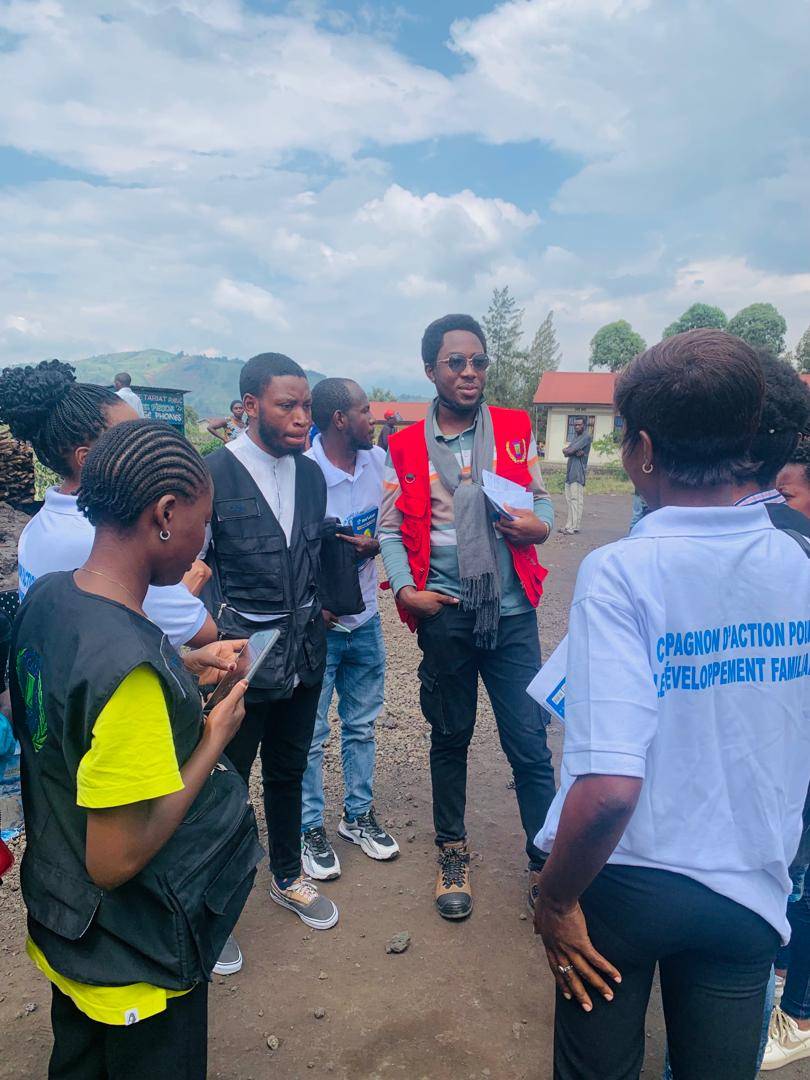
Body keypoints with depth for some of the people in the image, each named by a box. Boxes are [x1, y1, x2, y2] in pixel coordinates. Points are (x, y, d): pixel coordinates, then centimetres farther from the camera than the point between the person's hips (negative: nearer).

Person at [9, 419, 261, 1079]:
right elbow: (116, 861, -29)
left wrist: (182, 670, 0)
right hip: (137, 961, -7)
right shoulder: (133, 665, -36)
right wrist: (215, 738, -21)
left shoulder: (47, 598, -10)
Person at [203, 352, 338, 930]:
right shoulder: (211, 474, -13)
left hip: (304, 650, 6)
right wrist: (221, 638, -16)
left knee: (289, 772, 22)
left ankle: (288, 877, 43)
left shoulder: (310, 473, 6)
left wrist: (318, 608, 6)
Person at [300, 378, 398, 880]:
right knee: (311, 733, 8)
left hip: (365, 617, 6)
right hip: (316, 622, -6)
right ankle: (312, 828, 27)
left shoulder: (378, 460, -1)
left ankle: (359, 814, 36)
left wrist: (372, 545, -13)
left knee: (362, 725, 18)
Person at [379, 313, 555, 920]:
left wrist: (538, 524, -11)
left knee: (529, 741, 1)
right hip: (444, 614, 0)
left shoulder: (516, 430, 6)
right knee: (450, 737, 15)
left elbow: (542, 499, 11)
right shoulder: (405, 448, 3)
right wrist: (406, 588, -11)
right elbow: (392, 530, 3)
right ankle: (453, 854, 34)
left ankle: (547, 861, 20)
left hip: (511, 609, 0)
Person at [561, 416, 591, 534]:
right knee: (569, 498, 8)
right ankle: (570, 525, 11)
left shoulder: (586, 436, -5)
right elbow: (566, 453, 9)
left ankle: (573, 526, -14)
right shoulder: (575, 436, 22)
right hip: (570, 471, 9)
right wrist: (575, 452, -10)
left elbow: (570, 450, -14)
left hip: (579, 471, -9)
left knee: (576, 499, -11)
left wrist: (567, 450, 6)